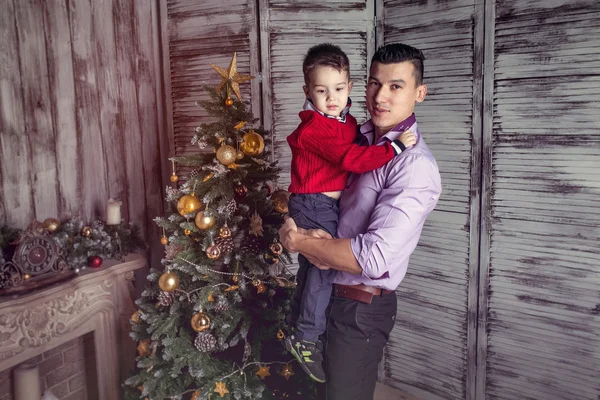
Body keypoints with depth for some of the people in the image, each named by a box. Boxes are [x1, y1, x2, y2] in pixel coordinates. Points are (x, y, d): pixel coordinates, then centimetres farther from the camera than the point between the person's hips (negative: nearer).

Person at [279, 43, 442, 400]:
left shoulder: (415, 165, -22)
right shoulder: (357, 137, 2)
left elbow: (372, 258, -30)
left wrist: (298, 241, -19)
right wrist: (318, 239, -14)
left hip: (360, 306, -7)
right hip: (327, 290, 7)